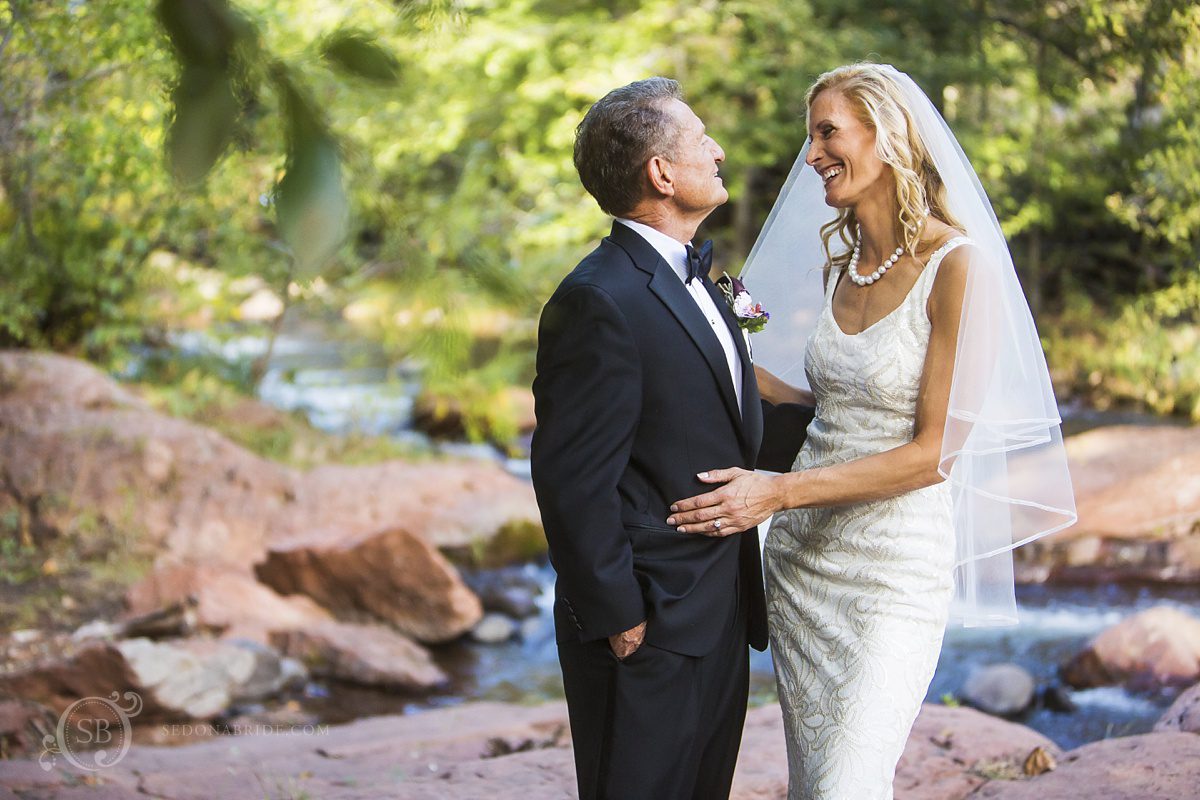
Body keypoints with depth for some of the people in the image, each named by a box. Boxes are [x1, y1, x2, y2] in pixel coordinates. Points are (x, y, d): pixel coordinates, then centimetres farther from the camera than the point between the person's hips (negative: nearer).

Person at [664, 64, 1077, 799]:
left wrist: (780, 492, -18)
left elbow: (934, 451, -15)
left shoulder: (959, 267, -13)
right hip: (803, 555, 7)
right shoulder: (839, 263, 9)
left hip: (896, 571, -7)